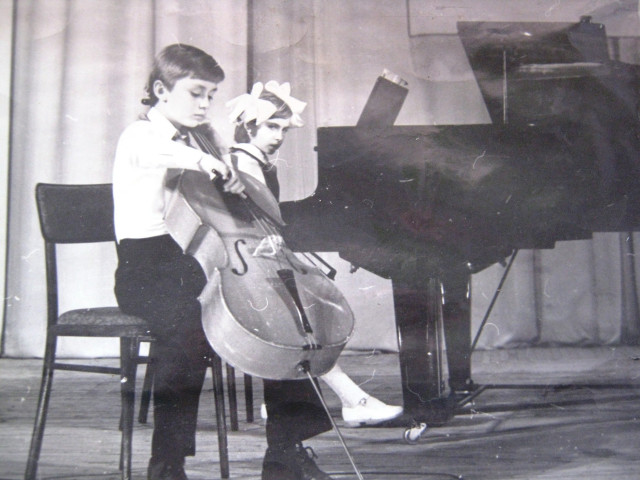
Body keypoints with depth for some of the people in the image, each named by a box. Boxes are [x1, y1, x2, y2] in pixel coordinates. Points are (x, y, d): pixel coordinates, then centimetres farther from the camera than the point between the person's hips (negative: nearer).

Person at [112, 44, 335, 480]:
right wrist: (203, 160, -47)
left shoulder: (195, 139, 19)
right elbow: (158, 154, -30)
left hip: (192, 264, 7)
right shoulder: (139, 136, -2)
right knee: (189, 323, -36)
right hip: (146, 270, -7)